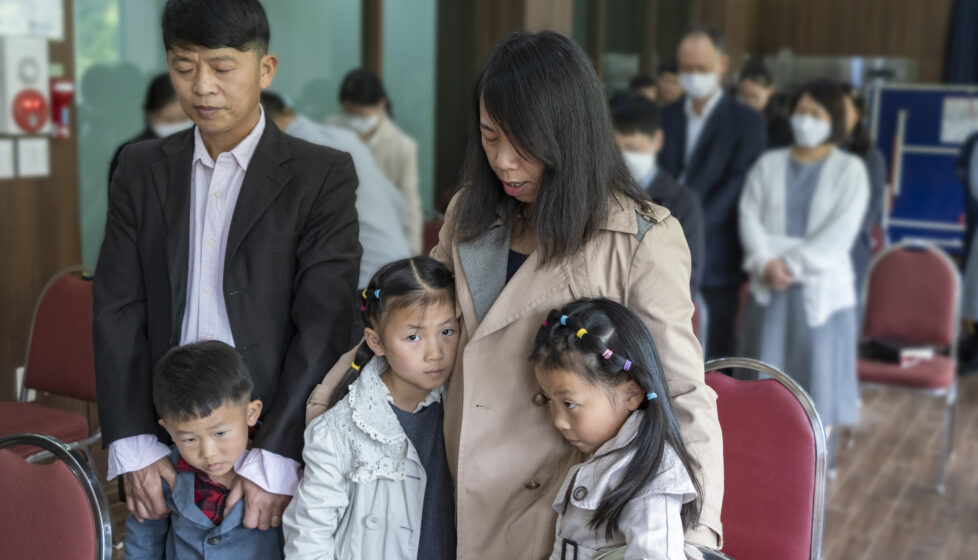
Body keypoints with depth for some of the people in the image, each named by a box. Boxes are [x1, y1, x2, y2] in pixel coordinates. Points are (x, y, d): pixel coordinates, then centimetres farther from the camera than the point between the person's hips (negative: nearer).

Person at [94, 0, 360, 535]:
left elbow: (324, 325, -11)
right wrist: (133, 445, -7)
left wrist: (275, 458, -17)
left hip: (278, 438, -2)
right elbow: (118, 311, 3)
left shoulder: (323, 175, -5)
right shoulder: (142, 169, 6)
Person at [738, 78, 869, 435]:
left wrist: (793, 265, -16)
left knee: (818, 373, 3)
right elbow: (749, 216, 0)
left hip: (821, 288, -2)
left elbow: (840, 232, -10)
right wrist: (765, 263, -15)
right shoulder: (768, 164, 9)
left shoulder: (849, 170, -1)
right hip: (769, 286, 3)